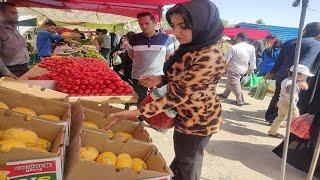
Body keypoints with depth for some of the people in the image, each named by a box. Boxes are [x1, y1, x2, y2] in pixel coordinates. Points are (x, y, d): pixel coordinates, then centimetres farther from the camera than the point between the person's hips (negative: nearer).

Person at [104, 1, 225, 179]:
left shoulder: (209, 58, -31)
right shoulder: (190, 48, 0)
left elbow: (177, 96, -31)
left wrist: (137, 113, -30)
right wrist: (161, 79, -9)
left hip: (197, 120, -8)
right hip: (184, 115, 8)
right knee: (180, 158, 29)